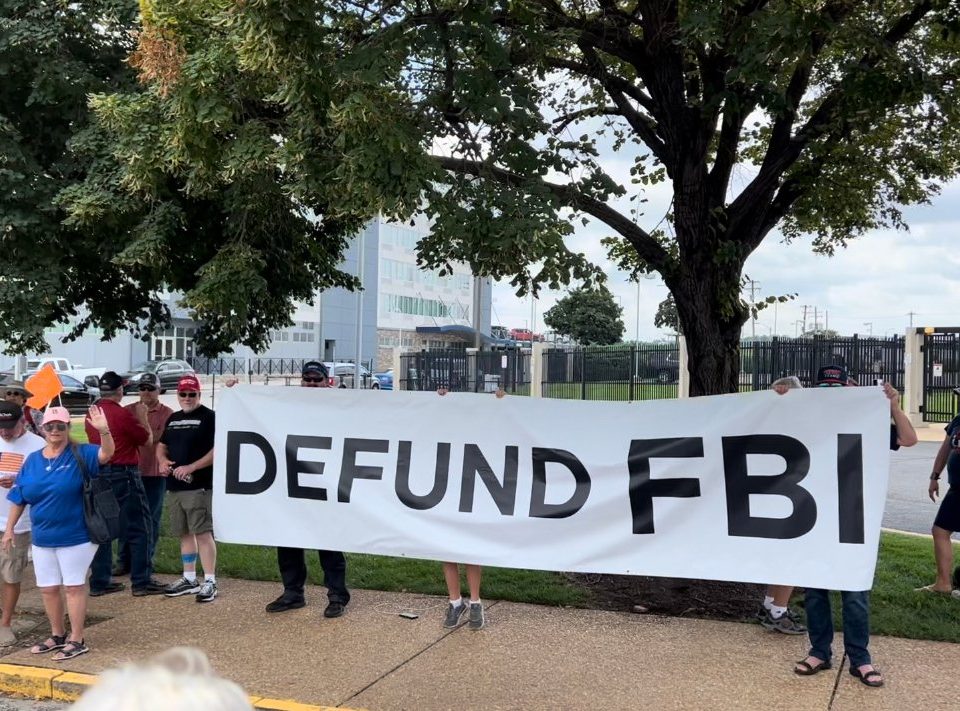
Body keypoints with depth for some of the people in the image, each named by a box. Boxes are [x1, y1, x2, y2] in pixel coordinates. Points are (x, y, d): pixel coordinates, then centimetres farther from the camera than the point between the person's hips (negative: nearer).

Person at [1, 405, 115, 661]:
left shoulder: (80, 454, -8)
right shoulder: (32, 460, 6)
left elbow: (106, 454, -28)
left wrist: (104, 430, -45)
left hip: (75, 536, -5)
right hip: (42, 538, 6)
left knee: (73, 587, 1)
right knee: (48, 589, 14)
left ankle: (77, 640, 10)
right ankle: (57, 635, 31)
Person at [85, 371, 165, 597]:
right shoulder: (122, 414, -15)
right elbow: (147, 439, -6)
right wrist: (142, 418, 9)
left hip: (98, 475, 8)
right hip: (123, 475, -7)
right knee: (139, 528, 0)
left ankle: (99, 582, 14)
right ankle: (141, 581, 1)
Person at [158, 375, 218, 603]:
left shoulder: (209, 417, -6)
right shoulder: (173, 419, 17)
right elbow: (161, 446, 26)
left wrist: (191, 467, -20)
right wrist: (162, 460, 2)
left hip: (199, 486, -8)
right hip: (174, 487, 8)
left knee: (203, 533, -10)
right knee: (184, 533, 13)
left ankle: (210, 582, -5)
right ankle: (189, 579, 22)